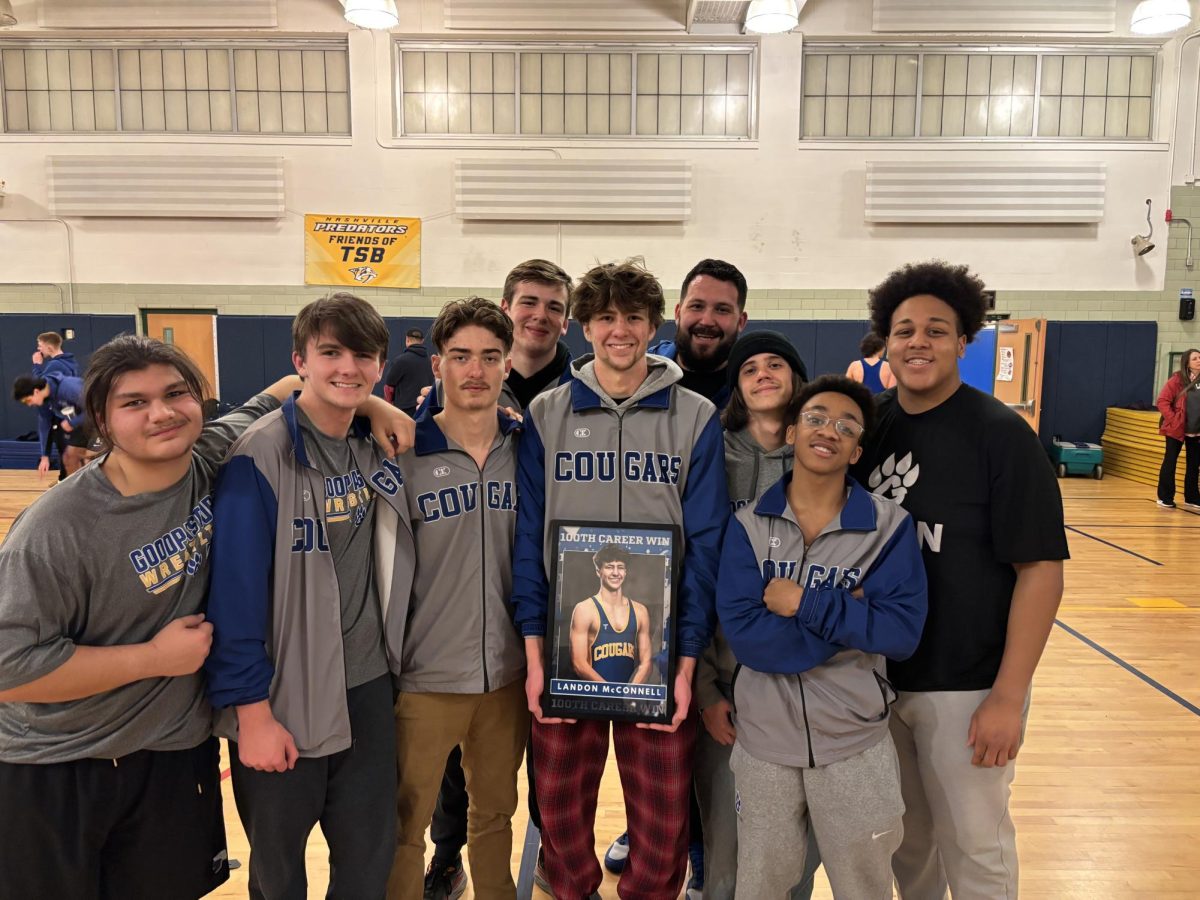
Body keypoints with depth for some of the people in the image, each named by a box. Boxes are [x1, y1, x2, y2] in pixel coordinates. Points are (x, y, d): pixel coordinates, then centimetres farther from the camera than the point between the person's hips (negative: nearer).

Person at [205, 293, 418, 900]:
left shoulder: (381, 451, 1)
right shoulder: (260, 456, -16)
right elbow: (236, 592, -16)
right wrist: (251, 711, -15)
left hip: (369, 689, 5)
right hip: (285, 698, -4)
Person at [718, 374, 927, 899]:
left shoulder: (890, 526, -8)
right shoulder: (748, 525, -7)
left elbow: (902, 631, -17)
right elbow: (743, 633, -18)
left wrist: (807, 604, -21)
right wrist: (848, 615, -19)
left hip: (856, 743, 0)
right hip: (764, 740, 0)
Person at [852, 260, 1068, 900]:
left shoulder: (1001, 434, -13)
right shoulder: (869, 423, 0)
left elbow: (1041, 568, -14)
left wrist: (1008, 696, -17)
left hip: (965, 686, -4)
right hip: (876, 675, 4)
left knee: (973, 846, 13)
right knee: (905, 836, 21)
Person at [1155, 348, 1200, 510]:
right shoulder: (1177, 379, -8)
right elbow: (1162, 401, -10)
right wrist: (1172, 419, -14)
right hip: (1176, 429, -4)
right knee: (1170, 463, 3)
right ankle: (1165, 498, 12)